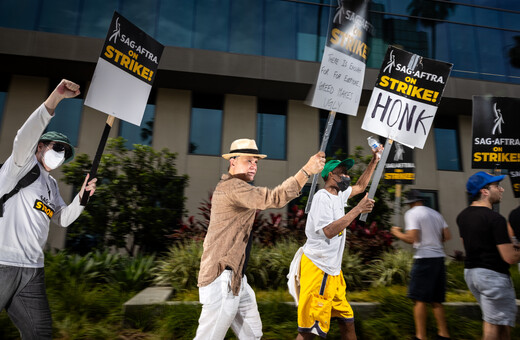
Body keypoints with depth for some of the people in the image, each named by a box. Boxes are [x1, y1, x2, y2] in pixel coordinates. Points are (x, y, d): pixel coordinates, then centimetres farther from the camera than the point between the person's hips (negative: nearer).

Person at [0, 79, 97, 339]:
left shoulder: (51, 184, 20)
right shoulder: (22, 164, -1)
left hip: (32, 270, 7)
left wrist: (81, 196, 5)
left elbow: (63, 219, 21)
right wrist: (54, 98, -32)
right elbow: (24, 138, -22)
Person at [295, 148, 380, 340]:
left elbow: (360, 186, 30)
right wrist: (358, 210, -19)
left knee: (346, 320, 16)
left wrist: (374, 161, 24)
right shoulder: (322, 196, -14)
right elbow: (329, 231, -24)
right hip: (317, 268, -10)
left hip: (333, 270, 10)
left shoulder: (338, 194, 14)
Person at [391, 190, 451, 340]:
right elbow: (447, 236, 12)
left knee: (420, 299, -1)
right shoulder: (435, 213, 15)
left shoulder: (412, 213, -7)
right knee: (436, 300, 16)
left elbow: (412, 238, -16)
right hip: (439, 257, 8)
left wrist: (397, 233, 0)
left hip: (424, 258, -8)